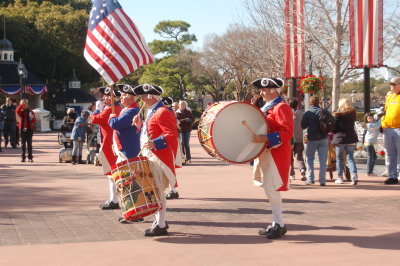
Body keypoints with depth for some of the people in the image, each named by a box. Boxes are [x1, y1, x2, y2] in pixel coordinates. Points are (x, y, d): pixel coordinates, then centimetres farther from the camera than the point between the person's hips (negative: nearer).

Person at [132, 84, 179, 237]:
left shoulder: (162, 112, -15)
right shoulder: (151, 112, 17)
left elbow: (172, 134, -22)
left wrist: (155, 143, -33)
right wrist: (140, 125, 8)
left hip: (158, 159, -10)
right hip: (150, 157, 10)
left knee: (158, 191, -7)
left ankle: (161, 226, -3)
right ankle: (159, 221, 27)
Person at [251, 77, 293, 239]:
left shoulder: (281, 107, -12)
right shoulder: (266, 108, 17)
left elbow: (287, 132, -22)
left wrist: (265, 139, -28)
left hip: (276, 154, -9)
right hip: (265, 153, 9)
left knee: (271, 189, -11)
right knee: (269, 189, 11)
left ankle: (279, 225, -3)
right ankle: (276, 223, 19)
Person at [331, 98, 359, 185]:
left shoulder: (337, 115, -7)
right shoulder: (353, 114, 3)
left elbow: (334, 127, -4)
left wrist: (335, 132, 15)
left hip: (340, 138, -3)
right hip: (351, 138, 3)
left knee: (339, 159, 10)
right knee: (350, 158, 5)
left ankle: (340, 177, 11)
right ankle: (354, 175, -14)